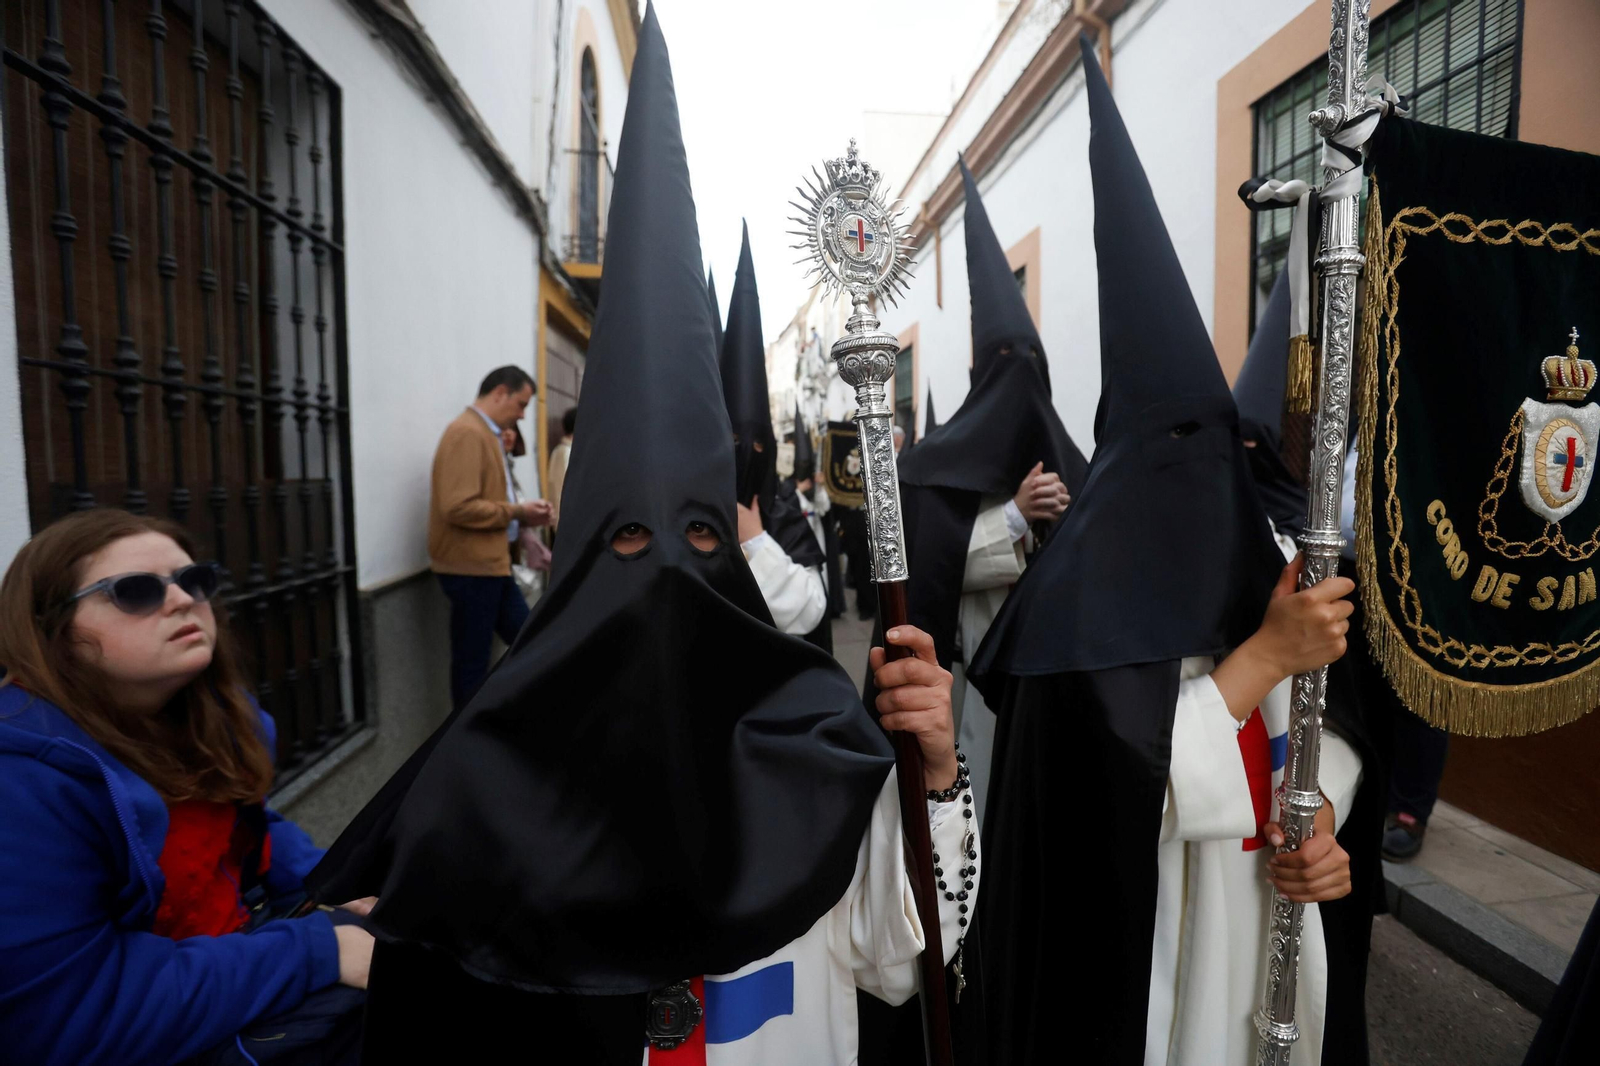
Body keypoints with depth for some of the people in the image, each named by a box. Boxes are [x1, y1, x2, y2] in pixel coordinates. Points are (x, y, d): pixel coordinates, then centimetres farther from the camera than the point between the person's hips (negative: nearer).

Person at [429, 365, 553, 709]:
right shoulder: (467, 433, -17)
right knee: (472, 663, 2)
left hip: (491, 564, 10)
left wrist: (521, 515, 5)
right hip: (471, 567, -10)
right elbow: (458, 508, -26)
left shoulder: (485, 433, 15)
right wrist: (517, 512, -16)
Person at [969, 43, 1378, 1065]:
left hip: (1279, 922, 6)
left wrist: (1324, 823, -13)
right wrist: (1268, 653, -24)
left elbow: (1336, 720, 6)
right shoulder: (1097, 563, -23)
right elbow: (1118, 784, -28)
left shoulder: (1272, 545, -2)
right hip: (1140, 946, -6)